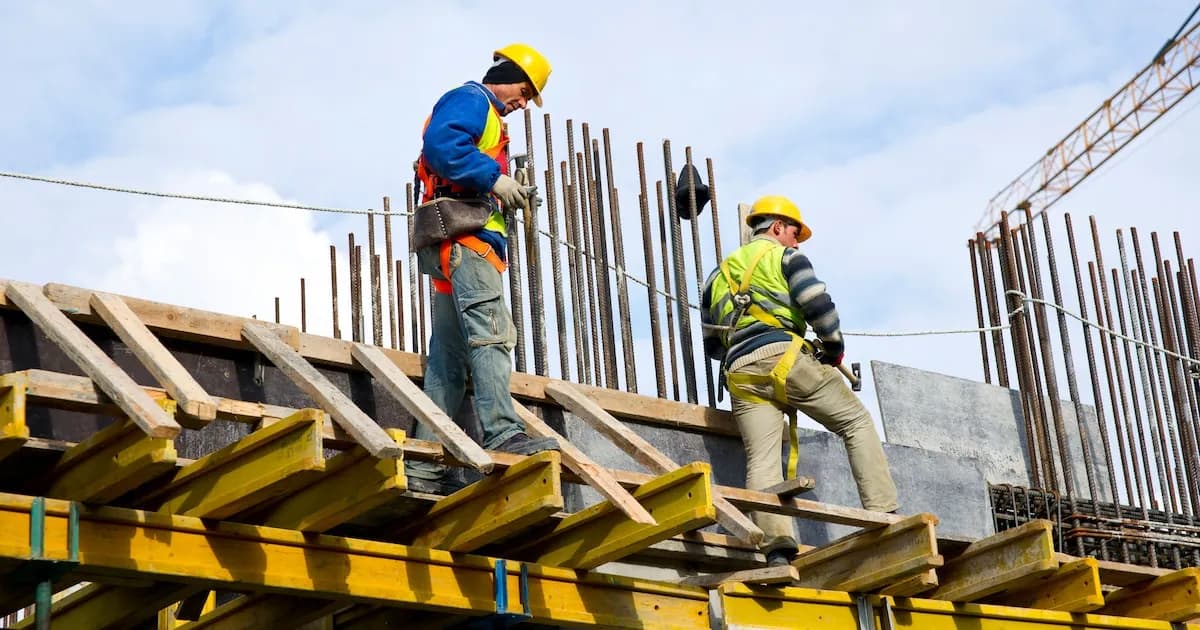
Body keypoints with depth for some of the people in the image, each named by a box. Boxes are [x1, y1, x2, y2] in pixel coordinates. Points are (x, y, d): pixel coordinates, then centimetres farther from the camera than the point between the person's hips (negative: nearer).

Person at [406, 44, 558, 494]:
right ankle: (503, 434, -32)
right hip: (464, 236, -10)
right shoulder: (470, 100, 1)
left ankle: (425, 464, 0)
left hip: (458, 249, 10)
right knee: (491, 334, -21)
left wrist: (507, 196, 12)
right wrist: (494, 178, -17)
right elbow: (441, 144, -18)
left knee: (449, 358, 4)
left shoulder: (485, 117, 32)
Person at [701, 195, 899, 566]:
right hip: (784, 357, -4)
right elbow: (818, 305, -5)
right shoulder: (785, 256, 12)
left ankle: (776, 547, -26)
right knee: (857, 423, 6)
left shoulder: (719, 274, 29)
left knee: (761, 461, -7)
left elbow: (711, 344, 29)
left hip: (740, 374, 5)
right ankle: (883, 516, -6)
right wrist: (834, 348, 9)